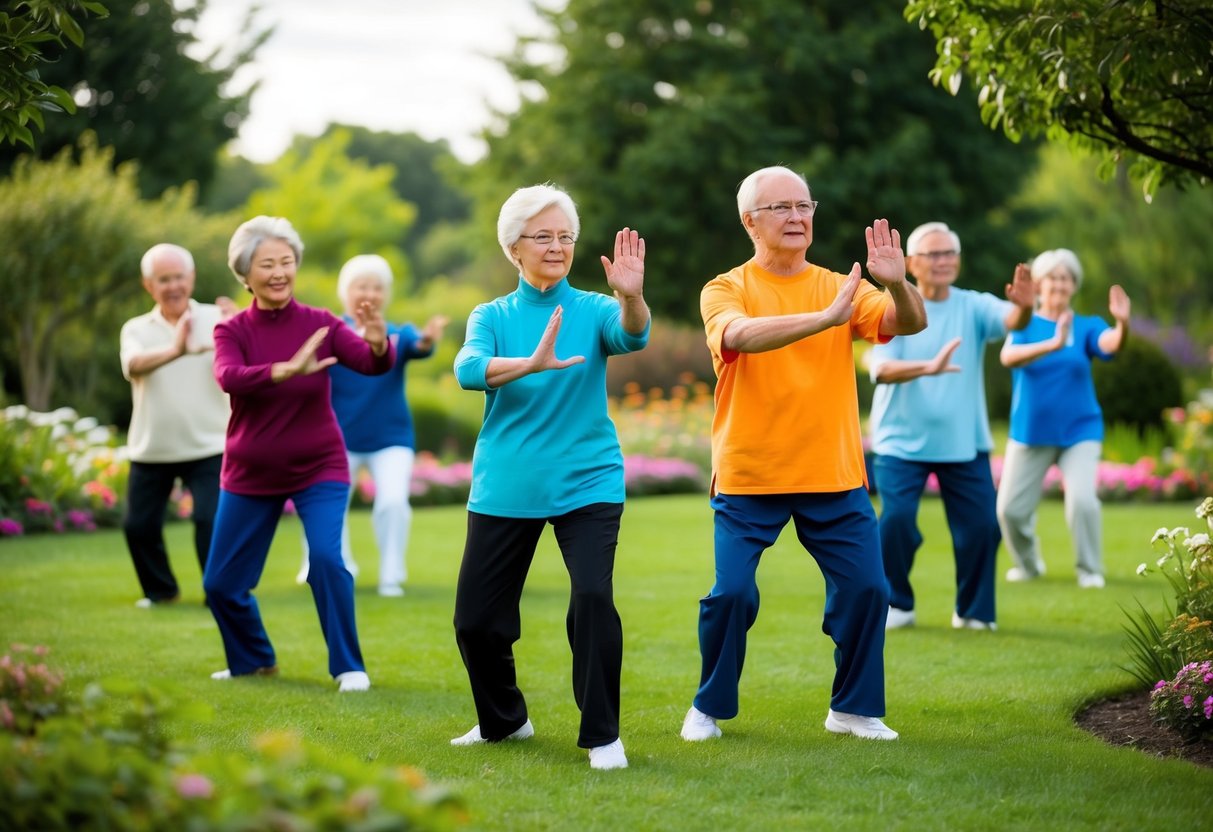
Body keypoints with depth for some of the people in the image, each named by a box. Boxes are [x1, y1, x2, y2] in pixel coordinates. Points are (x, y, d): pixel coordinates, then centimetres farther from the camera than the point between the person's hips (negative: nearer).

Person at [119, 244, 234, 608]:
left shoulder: (216, 319, -3)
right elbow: (134, 365, -23)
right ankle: (160, 589, 29)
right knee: (138, 524, 6)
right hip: (150, 450, 3)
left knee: (212, 520, -14)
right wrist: (174, 351, -45)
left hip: (208, 446, -3)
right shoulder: (137, 329, 1)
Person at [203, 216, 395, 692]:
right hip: (250, 475, 2)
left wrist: (378, 344, -47)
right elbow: (230, 378, -30)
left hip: (318, 469, -2)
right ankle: (252, 660, 35)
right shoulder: (232, 331, -8)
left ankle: (348, 667, -9)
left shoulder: (320, 325, -8)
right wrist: (288, 369, -47)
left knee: (326, 556, -25)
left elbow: (374, 365, -23)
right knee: (221, 582, 7)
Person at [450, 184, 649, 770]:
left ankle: (602, 735, -8)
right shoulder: (493, 316, 4)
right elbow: (469, 370, -17)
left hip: (586, 482, -2)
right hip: (506, 486, 2)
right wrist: (533, 364, -35)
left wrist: (632, 297, -43)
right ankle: (503, 720, 33)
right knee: (476, 618, 5)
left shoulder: (593, 309, 2)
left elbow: (631, 337, -21)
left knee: (593, 596, -23)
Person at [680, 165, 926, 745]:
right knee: (732, 593, -8)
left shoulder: (840, 288, 7)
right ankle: (709, 707, 13)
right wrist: (827, 317, -36)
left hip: (835, 477, 3)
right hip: (747, 477, -3)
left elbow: (909, 323, -8)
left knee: (866, 588, -2)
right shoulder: (725, 291, -2)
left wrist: (897, 284, -31)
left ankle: (854, 708, 16)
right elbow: (741, 335, -25)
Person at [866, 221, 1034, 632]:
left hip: (964, 443, 2)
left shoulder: (974, 306, -1)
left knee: (981, 525, -2)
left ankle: (974, 610, 17)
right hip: (902, 441, -2)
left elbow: (1012, 320, -21)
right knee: (897, 520, -14)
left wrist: (1024, 307, -46)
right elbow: (882, 368, -20)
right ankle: (897, 605, 8)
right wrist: (929, 367, -38)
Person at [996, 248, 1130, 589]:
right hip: (1030, 432, 1)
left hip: (1079, 430, -1)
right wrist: (1053, 344, -42)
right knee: (1010, 508, 2)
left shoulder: (1086, 326, 0)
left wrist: (1122, 324, -46)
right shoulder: (1025, 324, -3)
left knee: (1082, 499, -20)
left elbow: (1110, 343, -23)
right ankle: (1028, 564, 30)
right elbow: (1008, 356, -25)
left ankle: (1090, 570, 0)